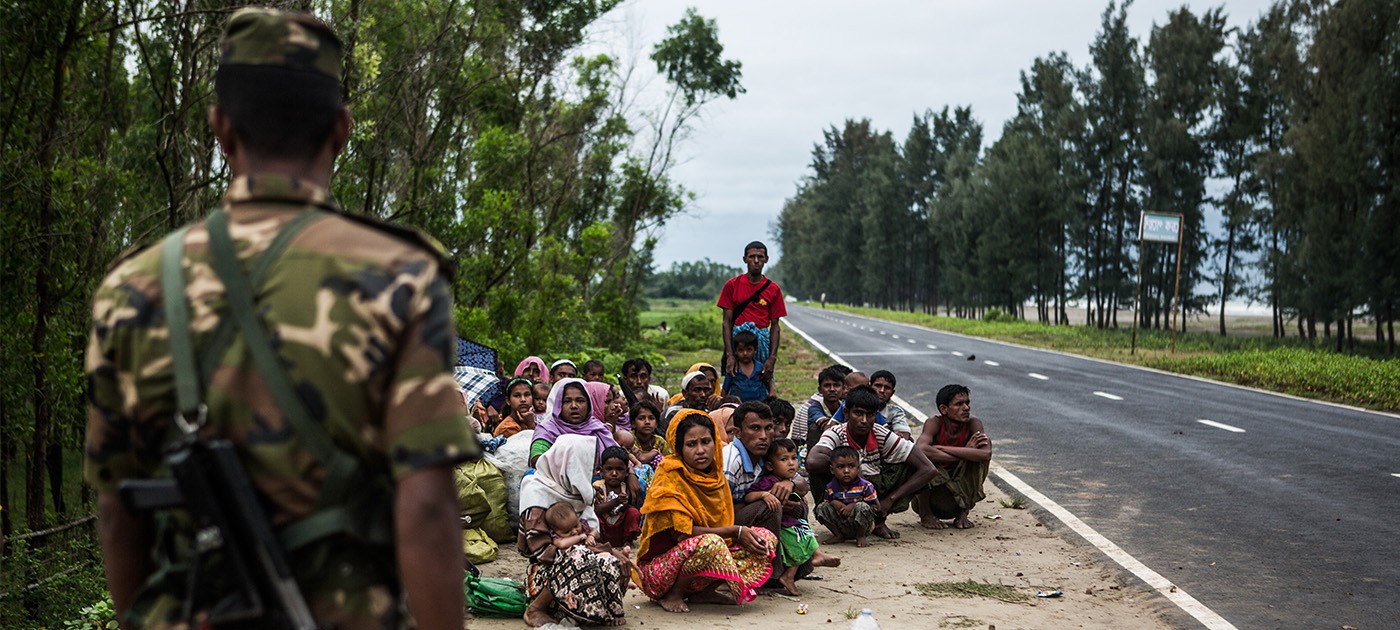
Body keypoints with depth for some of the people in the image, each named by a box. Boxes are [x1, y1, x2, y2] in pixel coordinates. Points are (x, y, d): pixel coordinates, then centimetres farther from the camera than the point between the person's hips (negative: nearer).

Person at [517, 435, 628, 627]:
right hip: (546, 569, -7)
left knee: (613, 565, -21)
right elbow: (541, 551, -18)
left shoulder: (576, 491, 14)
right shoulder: (537, 493, -11)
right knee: (579, 561, -37)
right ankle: (535, 610, -19)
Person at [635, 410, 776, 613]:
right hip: (658, 566, -7)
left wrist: (744, 533, -15)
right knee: (710, 544, -36)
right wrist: (736, 532, -19)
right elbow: (682, 533, -21)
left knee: (766, 539, -2)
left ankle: (704, 592, -2)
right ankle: (671, 595, -12)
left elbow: (724, 525, 7)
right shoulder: (670, 474, -16)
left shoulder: (715, 474, 6)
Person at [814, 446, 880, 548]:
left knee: (862, 507, -32)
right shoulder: (831, 488, -3)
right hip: (841, 527, 3)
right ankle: (838, 536, 3)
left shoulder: (865, 486, -14)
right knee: (822, 507, -12)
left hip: (862, 525, -3)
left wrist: (854, 506, -21)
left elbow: (876, 507, -13)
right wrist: (834, 503, -18)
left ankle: (860, 537, -9)